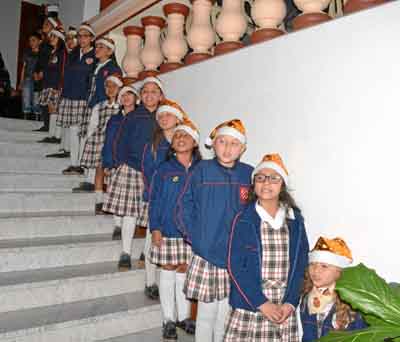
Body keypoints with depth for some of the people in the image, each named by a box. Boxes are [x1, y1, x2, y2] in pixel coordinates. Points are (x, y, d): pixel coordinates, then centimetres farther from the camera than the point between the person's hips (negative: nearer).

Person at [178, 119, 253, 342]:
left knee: (226, 314, 14)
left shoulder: (249, 175, -2)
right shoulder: (202, 171, -6)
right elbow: (185, 205, -2)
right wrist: (195, 237, -5)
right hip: (206, 255, -1)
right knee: (206, 314, 11)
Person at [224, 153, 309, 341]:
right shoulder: (243, 220, -6)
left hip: (284, 309, 2)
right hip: (248, 308, -2)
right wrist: (262, 303, -12)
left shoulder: (295, 220, 2)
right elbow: (236, 267, -8)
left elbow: (300, 264, 3)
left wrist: (290, 303, -6)